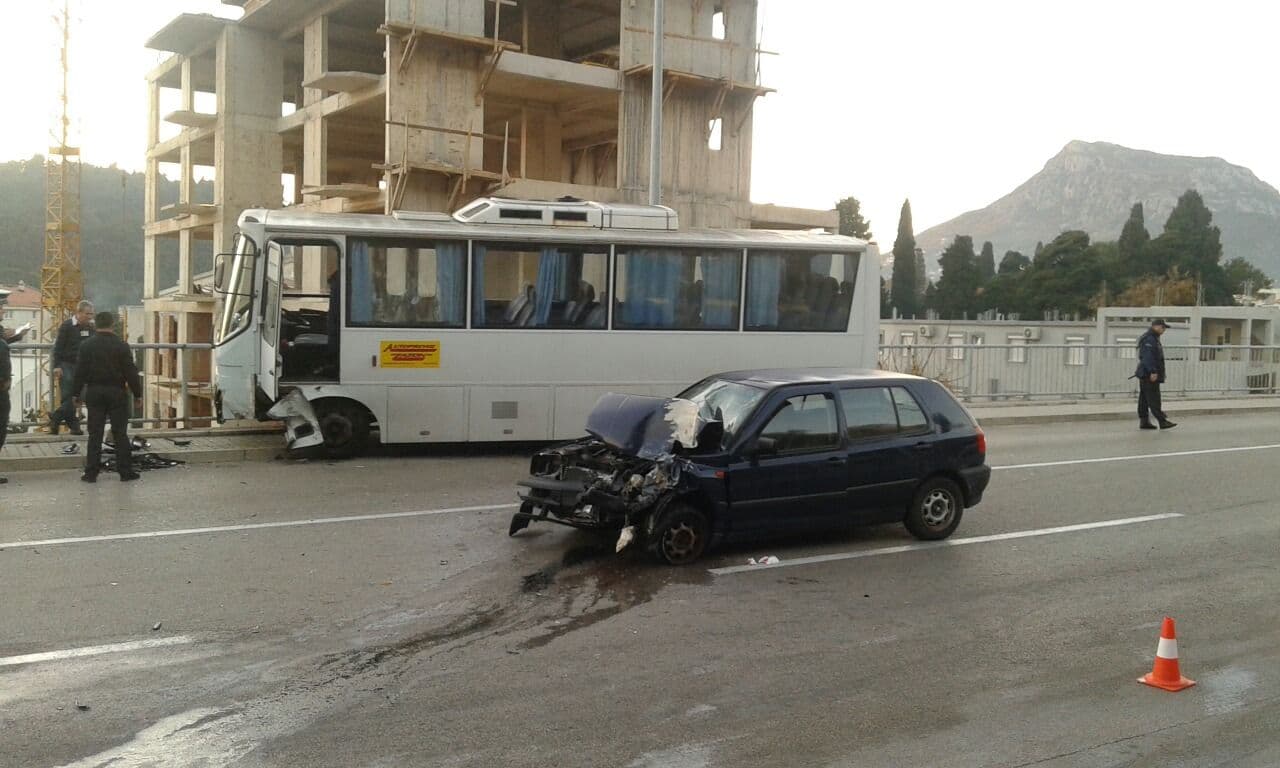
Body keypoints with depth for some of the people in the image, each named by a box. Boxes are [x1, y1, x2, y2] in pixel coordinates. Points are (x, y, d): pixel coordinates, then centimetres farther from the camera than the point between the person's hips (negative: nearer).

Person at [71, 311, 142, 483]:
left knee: (95, 434, 5)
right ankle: (125, 471, 5)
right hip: (117, 392, -1)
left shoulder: (86, 346, -1)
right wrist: (137, 393, 1)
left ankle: (91, 472, 5)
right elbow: (131, 372, -6)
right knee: (120, 433, 4)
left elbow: (80, 372, -1)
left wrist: (76, 393, 7)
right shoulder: (122, 346, -6)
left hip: (94, 392, 1)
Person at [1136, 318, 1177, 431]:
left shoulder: (1153, 338, 20)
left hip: (1145, 375, 11)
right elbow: (1148, 357, -23)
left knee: (1144, 399, 10)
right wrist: (1153, 372, -27)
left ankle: (1144, 422, 12)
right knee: (1154, 399, -10)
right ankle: (1162, 421, -11)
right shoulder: (1149, 339, -14)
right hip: (1150, 375, -11)